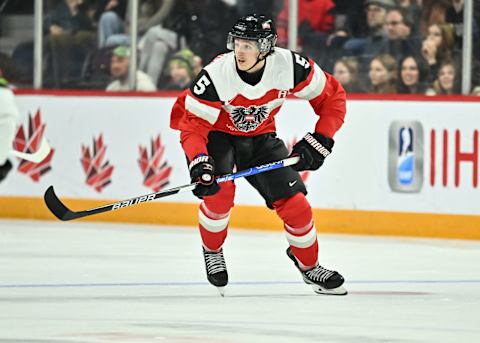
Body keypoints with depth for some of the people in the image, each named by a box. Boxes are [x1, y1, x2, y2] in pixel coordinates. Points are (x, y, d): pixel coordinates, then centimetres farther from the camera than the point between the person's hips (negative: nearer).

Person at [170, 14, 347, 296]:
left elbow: (332, 96, -12)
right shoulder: (216, 75, -32)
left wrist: (320, 141, -18)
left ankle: (309, 266, 23)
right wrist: (199, 164, -42)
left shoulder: (290, 67, -26)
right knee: (220, 192, -29)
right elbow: (192, 124, -27)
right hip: (217, 134, -3)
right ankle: (212, 252, 1)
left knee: (295, 204, -4)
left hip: (260, 138, 3)